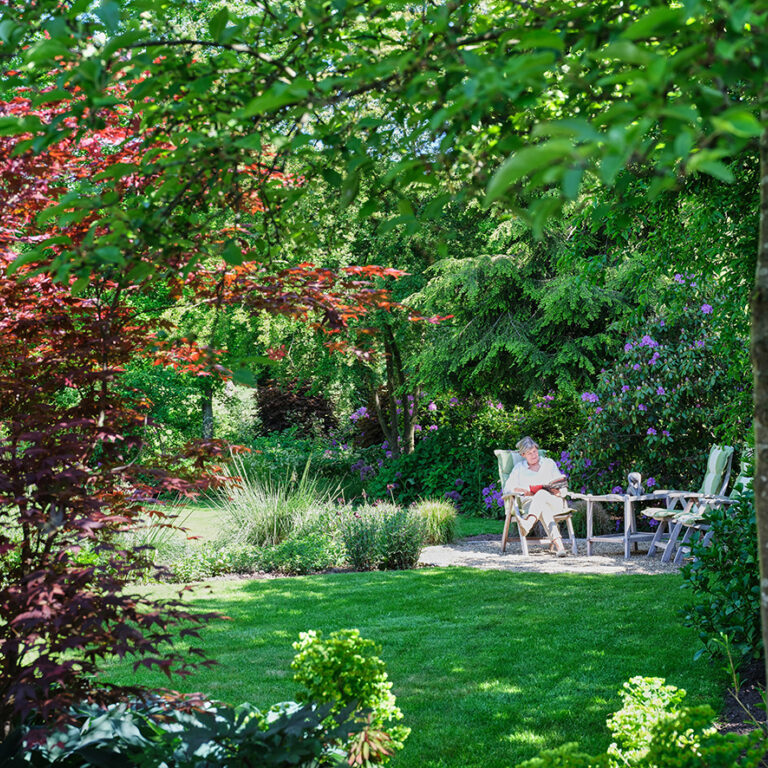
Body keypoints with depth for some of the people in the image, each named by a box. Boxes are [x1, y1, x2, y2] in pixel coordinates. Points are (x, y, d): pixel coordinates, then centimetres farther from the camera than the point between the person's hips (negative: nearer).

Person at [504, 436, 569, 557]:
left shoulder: (549, 464, 21)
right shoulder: (519, 468, 20)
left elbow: (563, 489, 14)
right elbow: (507, 488, 8)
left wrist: (558, 491, -11)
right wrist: (525, 490, -10)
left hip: (552, 502, 0)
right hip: (528, 503, 0)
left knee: (542, 494, -38)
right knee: (543, 508, -38)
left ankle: (527, 524, -67)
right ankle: (558, 544, -59)